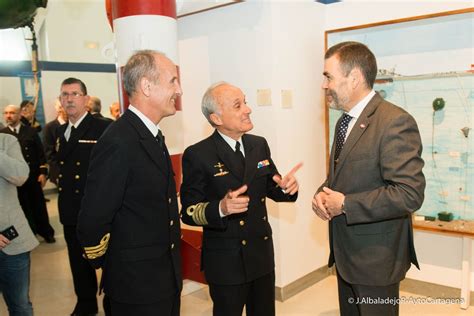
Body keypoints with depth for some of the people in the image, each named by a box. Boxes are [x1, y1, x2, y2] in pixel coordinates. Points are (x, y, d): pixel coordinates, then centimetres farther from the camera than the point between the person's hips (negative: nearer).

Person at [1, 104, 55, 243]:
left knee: (39, 206, 9)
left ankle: (46, 232, 22)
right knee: (23, 207, 10)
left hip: (33, 176, 0)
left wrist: (43, 172, -7)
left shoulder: (31, 131, 2)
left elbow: (40, 153, 0)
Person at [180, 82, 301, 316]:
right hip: (226, 261, -5)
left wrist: (285, 187, -11)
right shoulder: (197, 155, -14)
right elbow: (188, 212, -13)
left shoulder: (259, 145, 2)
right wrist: (221, 208, -31)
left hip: (263, 254, 5)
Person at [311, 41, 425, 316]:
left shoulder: (395, 123, -21)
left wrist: (345, 204, -21)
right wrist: (323, 194, -4)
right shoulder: (346, 120, 8)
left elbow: (410, 194, -27)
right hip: (346, 252, 8)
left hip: (376, 258, -8)